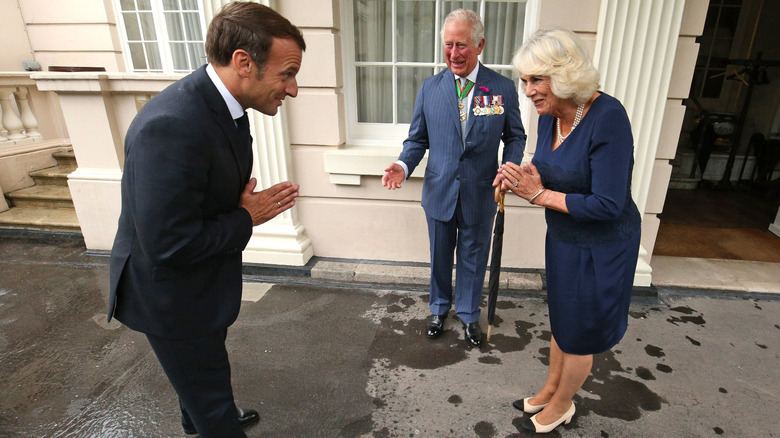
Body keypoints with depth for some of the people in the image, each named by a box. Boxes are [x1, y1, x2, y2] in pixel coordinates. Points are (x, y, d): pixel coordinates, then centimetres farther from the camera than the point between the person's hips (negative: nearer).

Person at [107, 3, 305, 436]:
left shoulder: (222, 105, -4)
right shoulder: (171, 127, -35)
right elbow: (168, 245, -33)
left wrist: (252, 204, -7)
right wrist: (246, 218, -22)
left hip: (202, 282, 9)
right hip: (172, 297, -9)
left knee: (199, 371, 34)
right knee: (208, 388, 13)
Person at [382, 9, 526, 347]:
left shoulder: (503, 88, -5)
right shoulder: (429, 88, -2)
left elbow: (515, 136, 3)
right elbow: (417, 138, 3)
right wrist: (404, 165, -17)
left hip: (480, 195, -1)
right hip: (439, 192, 1)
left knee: (473, 258, 15)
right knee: (440, 256, 18)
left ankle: (468, 314, 40)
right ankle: (439, 307, 44)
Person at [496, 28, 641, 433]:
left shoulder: (607, 117, -27)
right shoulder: (549, 114, -4)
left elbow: (608, 204, -28)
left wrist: (539, 195, -22)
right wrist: (521, 178, -14)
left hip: (601, 247, -7)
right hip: (562, 238, 7)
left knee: (580, 334, 14)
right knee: (560, 323, 24)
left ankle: (561, 406, 40)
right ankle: (549, 391, 48)